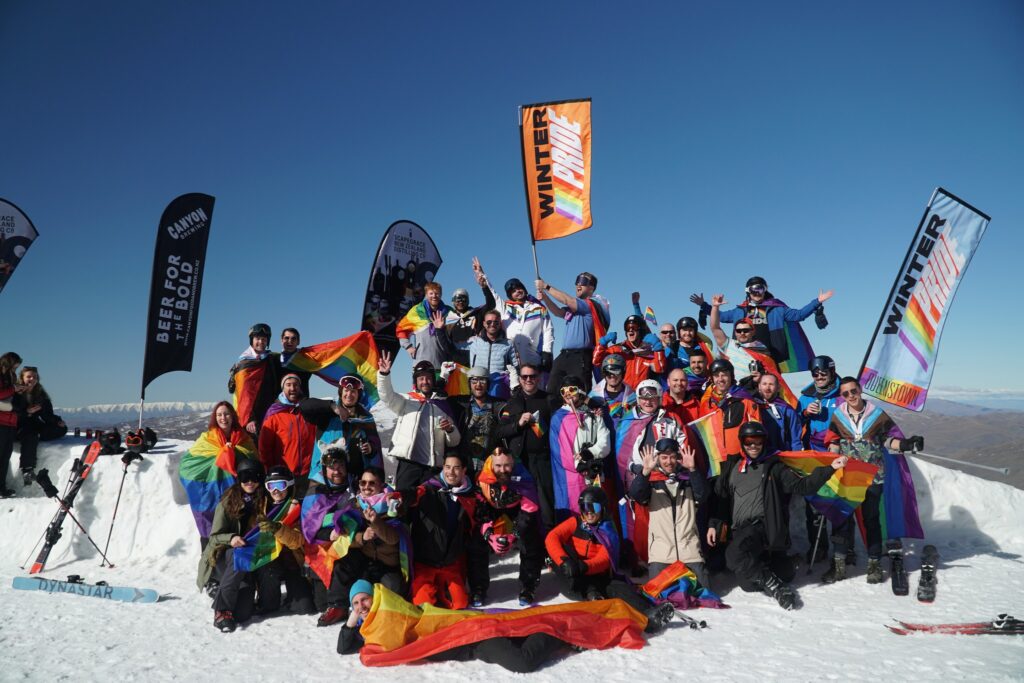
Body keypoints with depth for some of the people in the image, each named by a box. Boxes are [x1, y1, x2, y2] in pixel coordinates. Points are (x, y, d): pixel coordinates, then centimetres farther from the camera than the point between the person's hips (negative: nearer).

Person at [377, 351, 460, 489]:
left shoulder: (442, 405, 16)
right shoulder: (406, 401, 12)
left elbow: (454, 442, 17)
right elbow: (387, 396, -9)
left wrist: (450, 430, -5)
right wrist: (384, 374, -25)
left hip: (433, 467, 2)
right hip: (408, 463, -2)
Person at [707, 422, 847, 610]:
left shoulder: (773, 467, 11)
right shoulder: (731, 467, 17)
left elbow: (802, 486, 2)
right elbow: (719, 497, 18)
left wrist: (829, 469, -8)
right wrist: (714, 524, 7)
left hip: (760, 525, -2)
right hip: (738, 530, 2)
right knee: (750, 583, -14)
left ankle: (773, 583, -2)